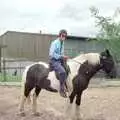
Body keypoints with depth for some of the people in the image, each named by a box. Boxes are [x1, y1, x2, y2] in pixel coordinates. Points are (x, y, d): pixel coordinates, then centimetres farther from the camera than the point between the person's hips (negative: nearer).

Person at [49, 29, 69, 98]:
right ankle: (62, 89, -21)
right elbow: (51, 54, -19)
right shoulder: (55, 43, -11)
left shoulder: (62, 43, 13)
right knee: (62, 72, -30)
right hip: (54, 61, -9)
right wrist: (61, 56, -20)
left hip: (60, 61, 9)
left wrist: (64, 57, 3)